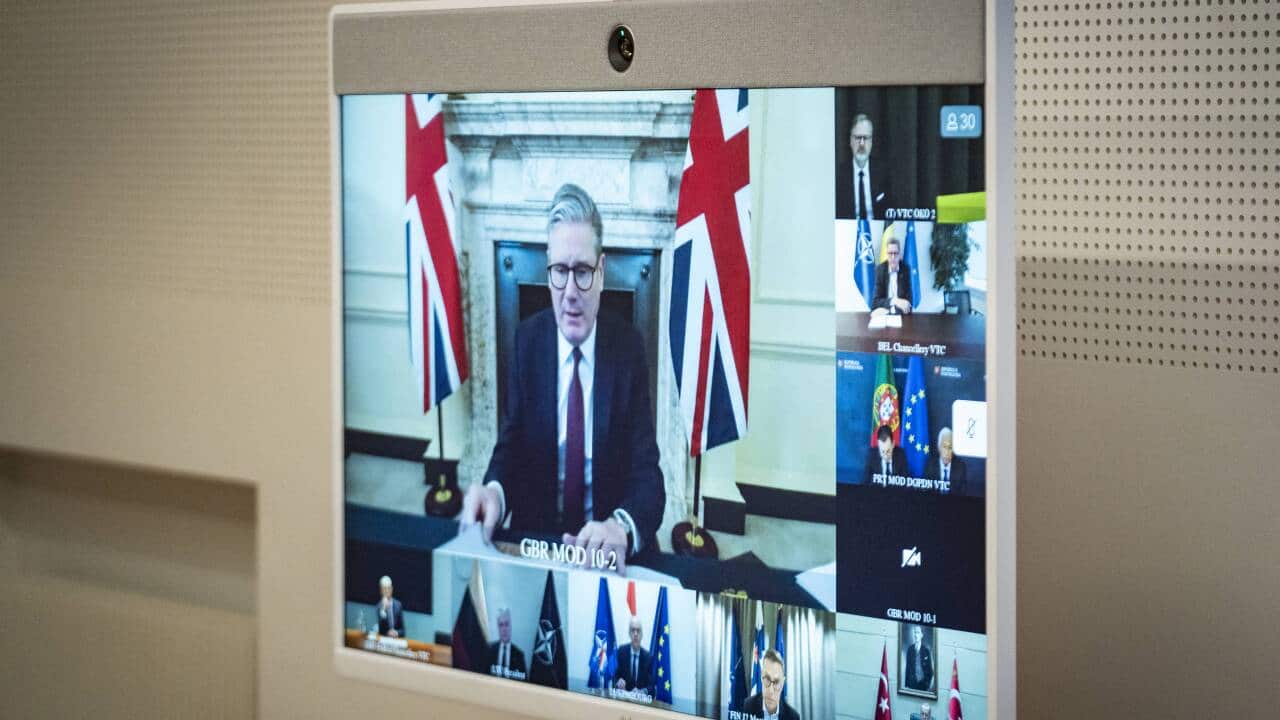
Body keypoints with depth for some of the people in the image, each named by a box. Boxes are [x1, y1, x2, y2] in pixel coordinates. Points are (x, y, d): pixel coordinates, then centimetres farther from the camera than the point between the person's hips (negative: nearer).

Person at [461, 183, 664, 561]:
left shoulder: (628, 346, -2)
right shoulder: (528, 339, 3)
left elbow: (647, 473, -9)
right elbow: (509, 449, 1)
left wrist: (621, 528, -32)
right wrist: (493, 492, -24)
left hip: (606, 545, -1)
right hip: (535, 536, 1)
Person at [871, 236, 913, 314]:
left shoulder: (906, 269, 0)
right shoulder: (880, 269, -2)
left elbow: (909, 298, -1)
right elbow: (876, 301, -9)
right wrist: (894, 301, -26)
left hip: (901, 311, 1)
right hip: (883, 311, -1)